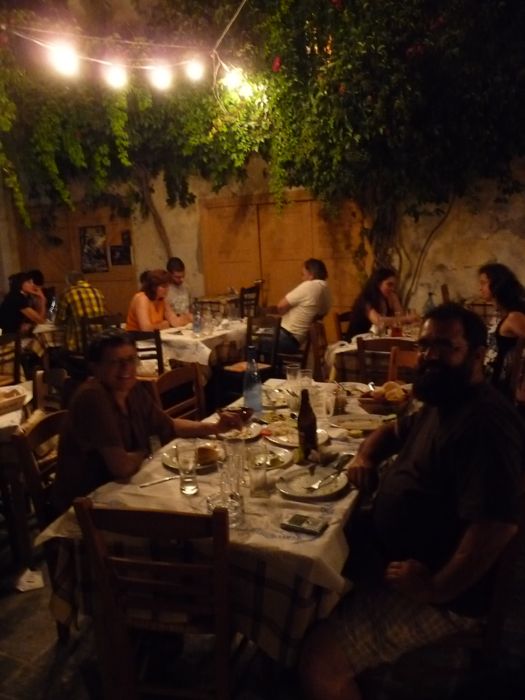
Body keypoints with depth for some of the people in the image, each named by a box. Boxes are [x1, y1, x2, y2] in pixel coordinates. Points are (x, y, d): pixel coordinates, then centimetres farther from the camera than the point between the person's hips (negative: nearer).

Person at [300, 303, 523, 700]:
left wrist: (436, 589, -25)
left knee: (320, 662, -23)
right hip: (393, 558, 11)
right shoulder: (441, 404, 9)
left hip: (441, 596, -10)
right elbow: (393, 432, 28)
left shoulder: (485, 422, -25)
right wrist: (366, 457, 6)